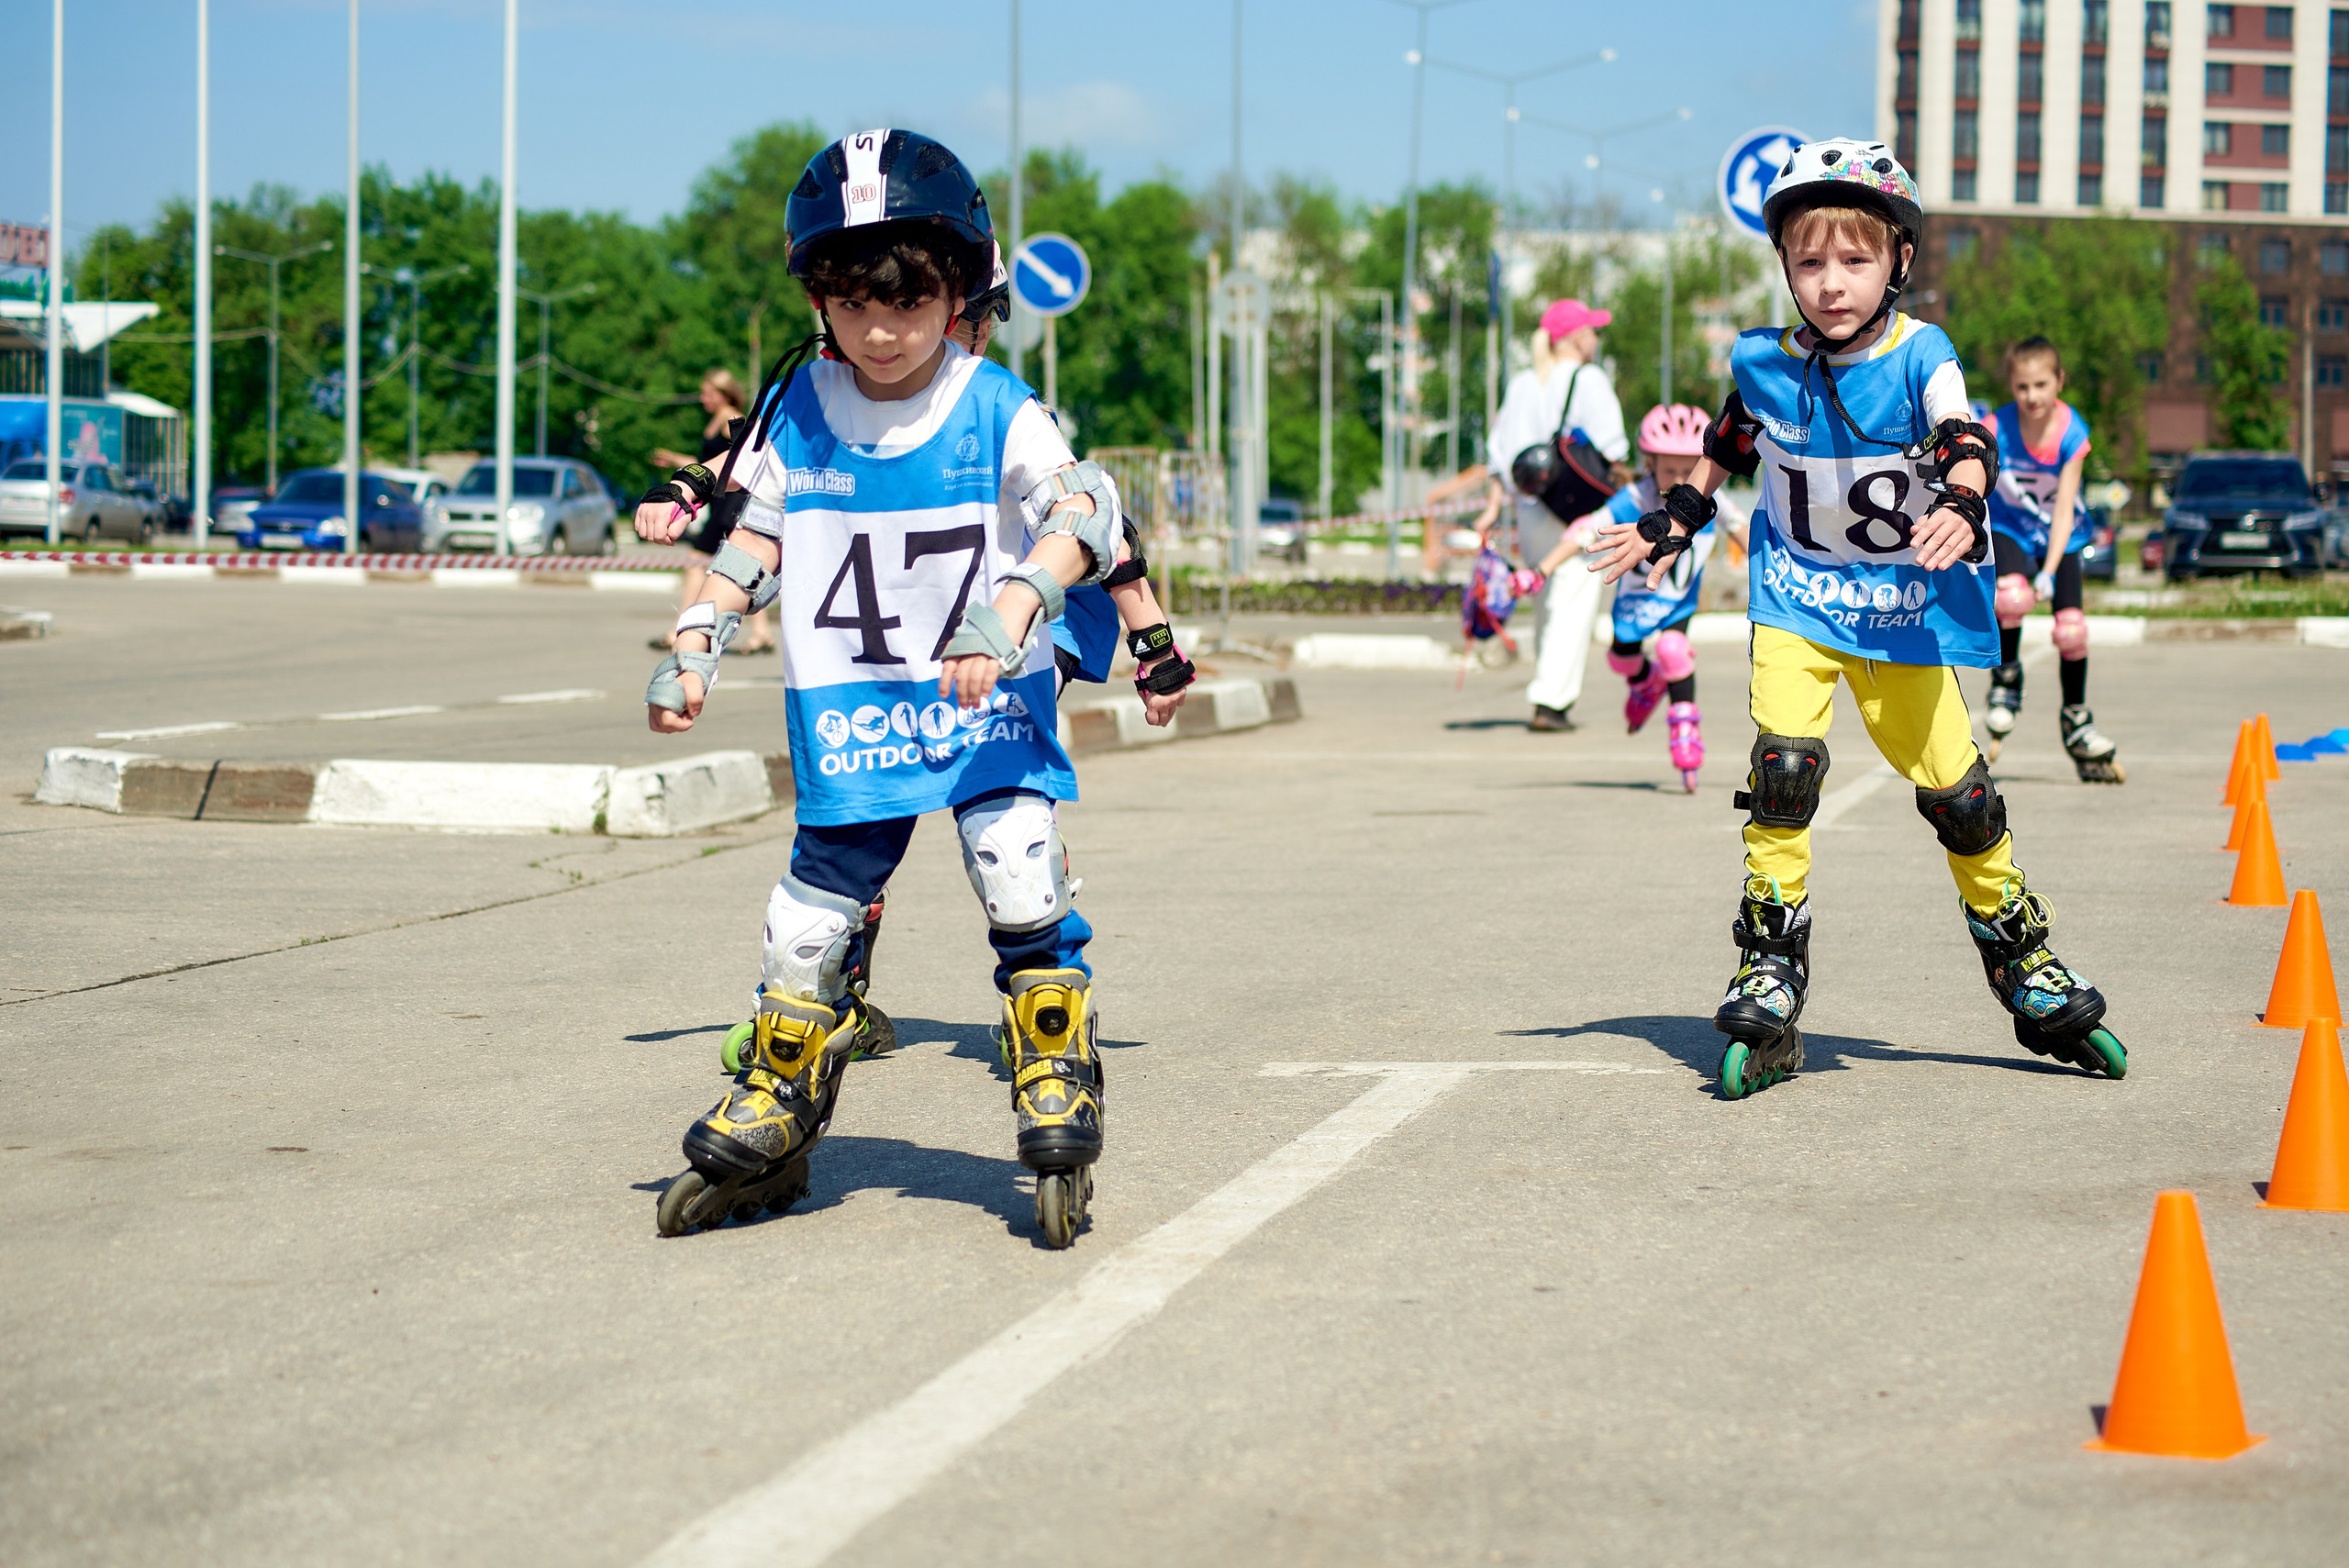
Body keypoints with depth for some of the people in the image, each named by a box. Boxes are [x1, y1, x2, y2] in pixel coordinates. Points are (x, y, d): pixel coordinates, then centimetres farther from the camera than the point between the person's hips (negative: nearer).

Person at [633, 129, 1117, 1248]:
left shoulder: (996, 411, -9)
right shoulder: (797, 414, 1)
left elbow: (1082, 513, -21)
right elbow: (755, 539, 11)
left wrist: (1009, 608, -36)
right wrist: (691, 651, 3)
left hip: (988, 696, -2)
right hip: (849, 709, 3)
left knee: (1023, 881, -17)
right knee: (812, 916, 5)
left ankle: (1059, 1106, -2)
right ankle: (770, 1129, 22)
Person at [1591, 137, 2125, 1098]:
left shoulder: (1919, 356, -12)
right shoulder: (1763, 365, -3)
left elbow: (1965, 441, -28)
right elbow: (1724, 452, 17)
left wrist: (1962, 505, -48)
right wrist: (1667, 530, 11)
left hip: (1904, 608, -1)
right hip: (1796, 596, 1)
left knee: (1956, 791, 1)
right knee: (1783, 765, -18)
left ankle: (2025, 964, 21)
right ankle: (1770, 973, -10)